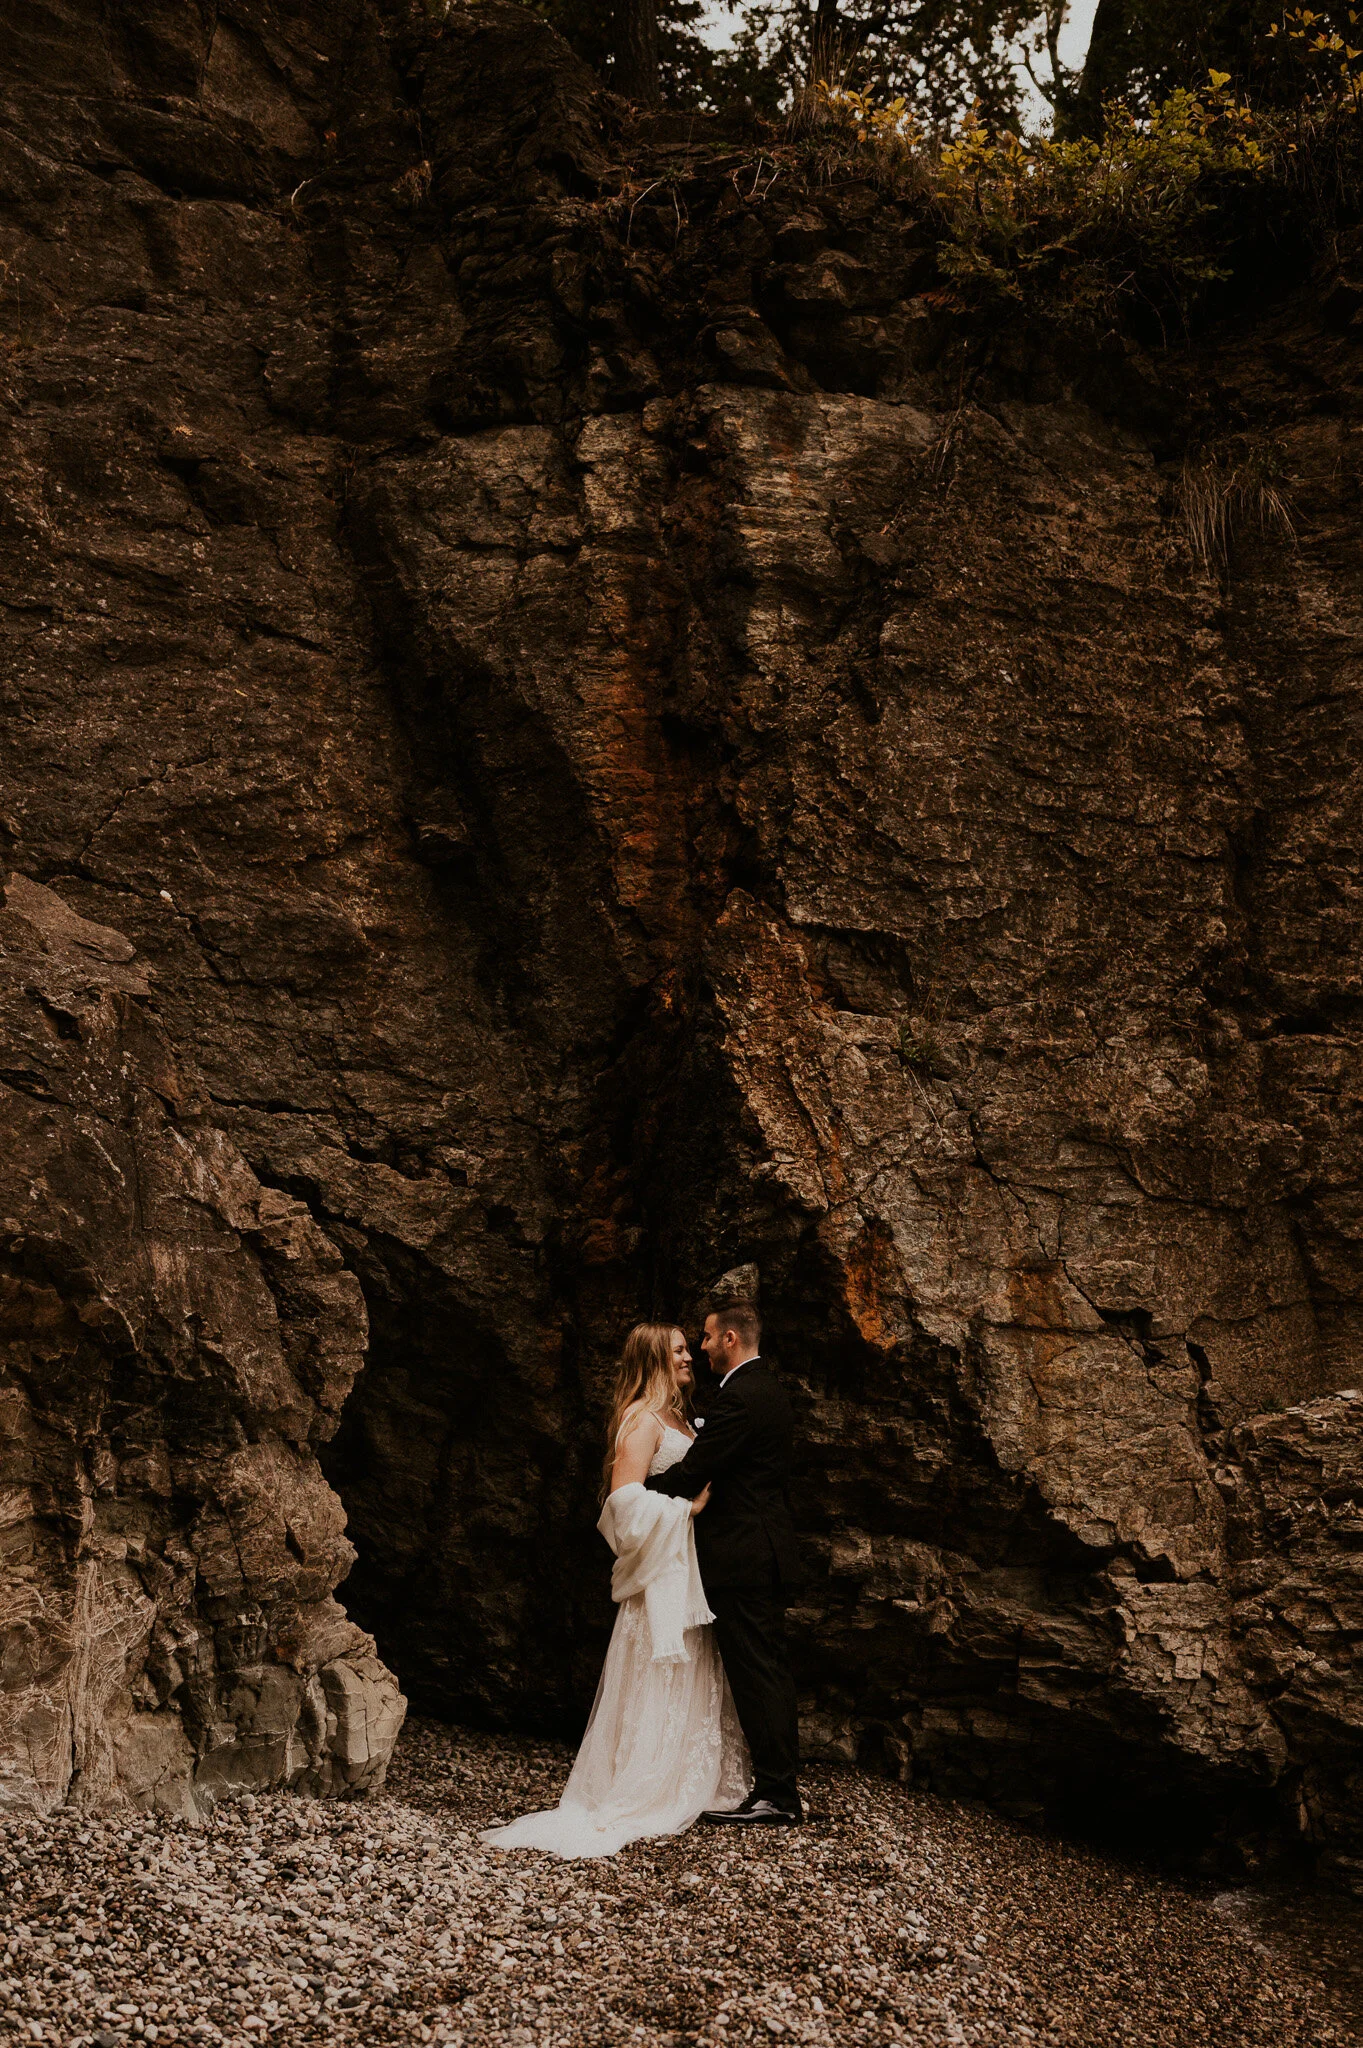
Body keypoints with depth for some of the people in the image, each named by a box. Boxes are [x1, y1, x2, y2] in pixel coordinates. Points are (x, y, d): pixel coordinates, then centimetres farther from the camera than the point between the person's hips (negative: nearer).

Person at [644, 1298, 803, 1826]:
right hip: (769, 1555, 10)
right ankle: (780, 1787, 22)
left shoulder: (739, 1398, -18)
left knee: (755, 1674, -5)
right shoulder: (770, 1389, 14)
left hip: (742, 1560, -10)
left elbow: (690, 1473, -18)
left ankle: (776, 1797, 0)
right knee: (769, 1670, 14)